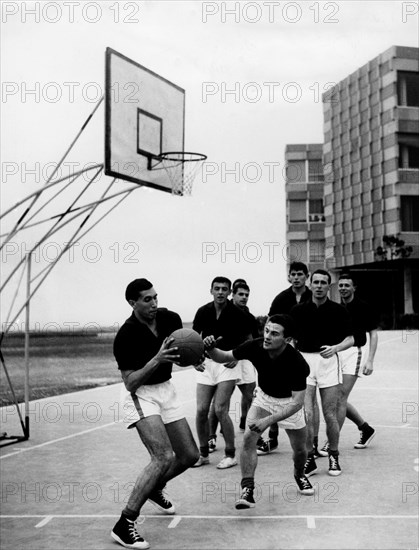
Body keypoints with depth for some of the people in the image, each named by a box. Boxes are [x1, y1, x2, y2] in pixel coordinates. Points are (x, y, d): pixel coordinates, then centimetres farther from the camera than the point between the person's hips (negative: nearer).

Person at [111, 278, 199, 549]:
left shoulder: (170, 318, -6)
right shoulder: (126, 336, -22)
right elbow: (130, 383, -22)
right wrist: (157, 359, -34)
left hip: (166, 390, 7)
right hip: (140, 395, -7)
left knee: (190, 455, 9)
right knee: (164, 457, -23)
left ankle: (154, 489, 38)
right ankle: (124, 525, -16)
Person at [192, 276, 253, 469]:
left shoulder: (238, 314, -7)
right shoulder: (203, 312, 2)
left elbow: (248, 341, 4)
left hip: (227, 364, -4)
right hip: (206, 364, 4)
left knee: (220, 410, -10)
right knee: (201, 410, 0)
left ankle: (230, 455, 6)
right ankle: (203, 453, 17)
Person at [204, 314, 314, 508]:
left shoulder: (297, 363, -35)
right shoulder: (255, 347, -27)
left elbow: (298, 402, -34)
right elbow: (224, 357, -13)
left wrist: (268, 420, -42)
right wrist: (210, 349, -36)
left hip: (289, 402, -2)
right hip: (263, 397, 2)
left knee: (299, 449, 7)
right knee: (248, 438, -19)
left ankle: (299, 475, 41)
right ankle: (247, 489, -14)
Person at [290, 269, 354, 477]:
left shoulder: (338, 311, 2)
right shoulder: (297, 310, 5)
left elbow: (350, 339, 4)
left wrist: (335, 347, -15)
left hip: (328, 361, -1)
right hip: (304, 361, 1)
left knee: (330, 415, 3)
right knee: (306, 415, -7)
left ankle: (333, 456, 21)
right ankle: (309, 458, 5)